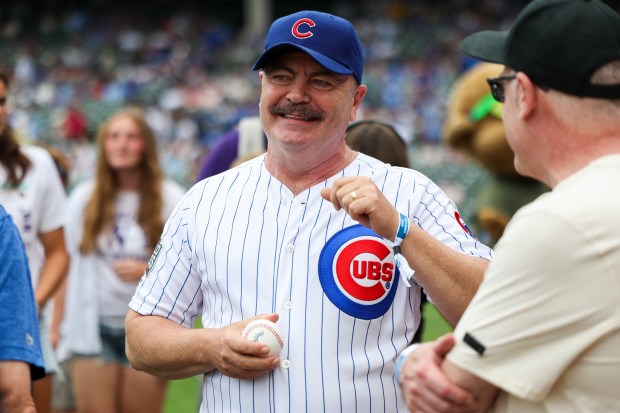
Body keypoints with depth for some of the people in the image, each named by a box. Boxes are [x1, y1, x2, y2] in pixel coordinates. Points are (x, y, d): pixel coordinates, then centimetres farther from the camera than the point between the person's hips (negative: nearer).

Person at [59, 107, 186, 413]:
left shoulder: (170, 199, 1)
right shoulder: (84, 198, 8)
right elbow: (67, 262, 10)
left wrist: (149, 272, -15)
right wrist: (58, 323, 6)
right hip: (93, 328, 1)